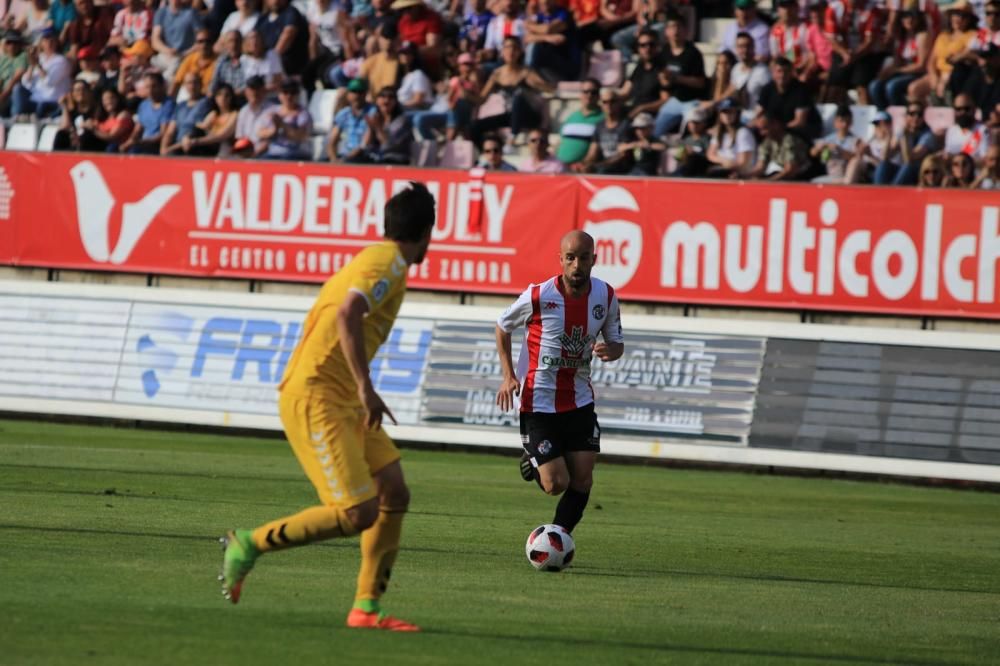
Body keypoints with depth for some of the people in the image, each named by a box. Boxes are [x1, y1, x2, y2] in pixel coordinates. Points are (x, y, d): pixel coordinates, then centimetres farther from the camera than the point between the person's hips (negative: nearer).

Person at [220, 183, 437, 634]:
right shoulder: (389, 263, -12)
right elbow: (347, 314, -27)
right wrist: (365, 387, -29)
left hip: (340, 401, 10)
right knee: (359, 513, -16)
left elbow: (338, 316, 24)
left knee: (394, 495, 6)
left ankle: (366, 609, 9)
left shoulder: (373, 259, 18)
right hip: (316, 399, -10)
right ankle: (250, 544, -3)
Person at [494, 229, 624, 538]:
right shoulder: (538, 296, -16)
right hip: (538, 402, -4)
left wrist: (610, 350, -16)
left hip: (579, 401, 4)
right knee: (556, 484, -7)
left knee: (582, 480, -2)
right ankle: (532, 464, 28)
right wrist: (508, 376, -5)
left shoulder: (606, 296, -5)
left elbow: (617, 344, 9)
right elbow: (503, 327, 3)